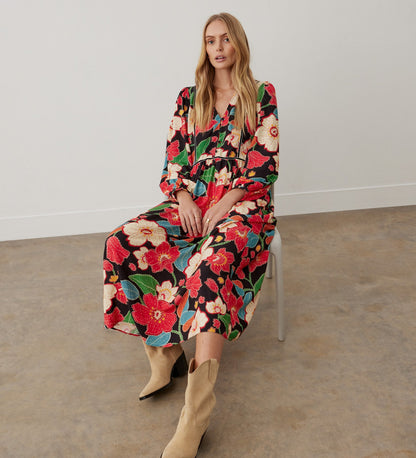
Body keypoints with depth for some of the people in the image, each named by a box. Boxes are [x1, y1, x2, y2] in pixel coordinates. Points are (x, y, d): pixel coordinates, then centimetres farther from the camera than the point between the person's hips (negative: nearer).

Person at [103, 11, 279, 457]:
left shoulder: (262, 95, 8)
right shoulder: (189, 98, 17)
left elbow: (265, 164, -1)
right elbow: (172, 160, 13)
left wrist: (225, 203, -14)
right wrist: (183, 197, -8)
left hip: (242, 203, -4)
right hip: (190, 201, 4)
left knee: (215, 257, -39)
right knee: (123, 243, -24)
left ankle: (198, 403, -43)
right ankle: (162, 354, -17)